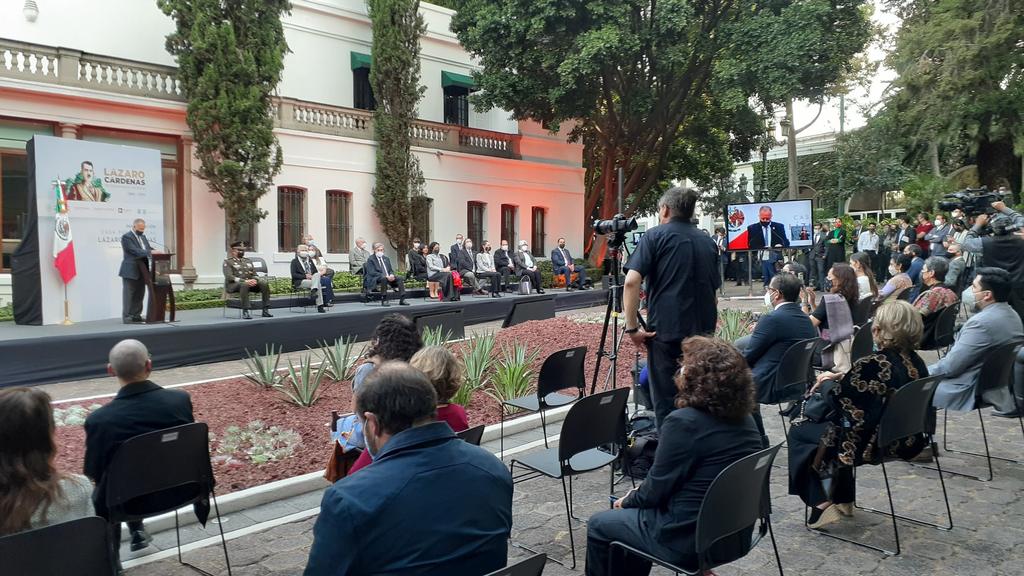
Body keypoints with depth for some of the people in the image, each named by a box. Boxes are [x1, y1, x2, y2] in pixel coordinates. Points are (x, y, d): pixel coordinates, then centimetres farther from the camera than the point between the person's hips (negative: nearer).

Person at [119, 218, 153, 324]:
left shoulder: (143, 237, 17)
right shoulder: (126, 237, -9)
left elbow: (148, 248, 12)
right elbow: (135, 251, -20)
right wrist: (150, 253, -29)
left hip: (141, 271, 8)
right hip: (130, 271, -8)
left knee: (139, 294, 9)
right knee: (129, 294, -4)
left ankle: (136, 315, 15)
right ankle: (126, 316, -1)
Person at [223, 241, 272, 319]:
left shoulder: (248, 261, 22)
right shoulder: (228, 261, 2)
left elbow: (255, 274, 17)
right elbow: (229, 277, -11)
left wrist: (255, 280, -10)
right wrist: (245, 281, -24)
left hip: (249, 282, 6)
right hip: (233, 284, -6)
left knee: (264, 283, -21)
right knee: (244, 285, -40)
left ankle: (266, 310, -22)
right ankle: (245, 312, -41)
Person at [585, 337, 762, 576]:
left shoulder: (684, 422, -24)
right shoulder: (744, 419, 1)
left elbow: (654, 491, -15)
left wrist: (627, 500, 6)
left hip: (691, 541, -8)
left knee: (598, 525, 12)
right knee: (632, 513, 27)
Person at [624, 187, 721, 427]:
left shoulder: (655, 236, -2)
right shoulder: (707, 242, 14)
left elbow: (632, 282, -14)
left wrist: (632, 327, -11)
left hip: (665, 330, -5)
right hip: (703, 332, 5)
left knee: (666, 401, 1)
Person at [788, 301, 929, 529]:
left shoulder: (872, 365, -25)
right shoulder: (916, 362, -2)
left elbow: (839, 400, -13)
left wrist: (827, 384, 5)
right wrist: (841, 379, 11)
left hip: (870, 444, -8)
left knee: (798, 429, 11)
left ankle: (821, 504, 8)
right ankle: (843, 500, 35)